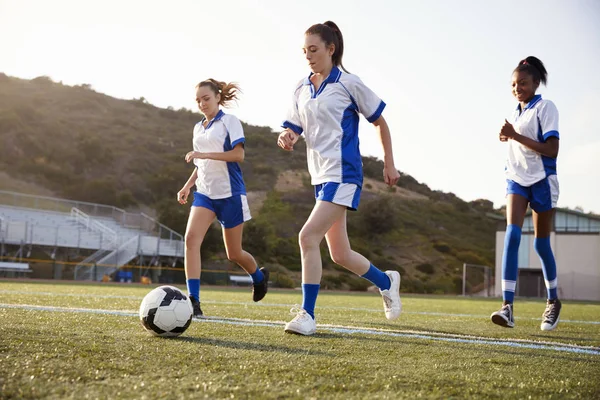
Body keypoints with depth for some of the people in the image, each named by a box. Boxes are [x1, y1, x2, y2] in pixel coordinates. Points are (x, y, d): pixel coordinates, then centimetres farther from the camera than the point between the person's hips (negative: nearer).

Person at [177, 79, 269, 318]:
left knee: (233, 254, 4)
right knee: (191, 238, -19)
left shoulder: (230, 122, -4)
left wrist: (204, 154, -24)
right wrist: (187, 186, 11)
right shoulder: (198, 128, 16)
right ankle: (193, 302, -21)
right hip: (205, 193, 5)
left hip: (230, 193, -5)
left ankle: (259, 276, 38)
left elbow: (238, 155, -17)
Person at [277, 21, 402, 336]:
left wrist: (389, 164, 4)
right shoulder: (301, 89, 11)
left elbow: (380, 122, 3)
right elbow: (293, 130, 14)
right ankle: (386, 282, 37)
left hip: (343, 174, -7)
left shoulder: (347, 83, -5)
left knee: (308, 236, -20)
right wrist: (286, 139, -10)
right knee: (340, 255, 11)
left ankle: (307, 315, -12)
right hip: (320, 176, 7)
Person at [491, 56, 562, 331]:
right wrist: (509, 137, 5)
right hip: (517, 179, 5)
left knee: (541, 243, 4)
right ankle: (507, 306, -22)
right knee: (511, 235, -15)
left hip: (542, 181, -5)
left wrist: (516, 135, -21)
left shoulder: (545, 108, -8)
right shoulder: (516, 113, 13)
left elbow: (552, 149, -17)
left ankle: (553, 301, 27)